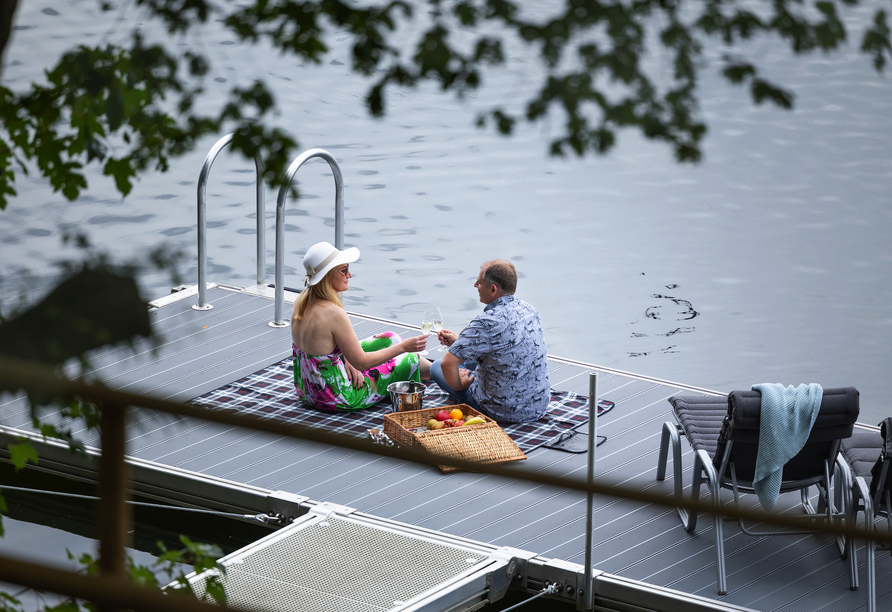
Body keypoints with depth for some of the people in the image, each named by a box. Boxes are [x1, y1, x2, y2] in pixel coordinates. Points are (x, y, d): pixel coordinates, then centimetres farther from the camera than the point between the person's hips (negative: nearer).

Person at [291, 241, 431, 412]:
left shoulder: (301, 302, -2)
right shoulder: (333, 313, -29)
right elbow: (361, 362, -22)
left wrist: (347, 361, -1)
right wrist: (403, 347, -13)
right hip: (335, 401, -9)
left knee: (388, 339, 21)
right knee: (411, 360, 8)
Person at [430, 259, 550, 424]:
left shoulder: (488, 322, -26)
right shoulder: (528, 310, 1)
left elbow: (448, 362, -26)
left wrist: (458, 386, -5)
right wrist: (458, 341, 19)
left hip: (505, 413, -7)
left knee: (437, 366, 11)